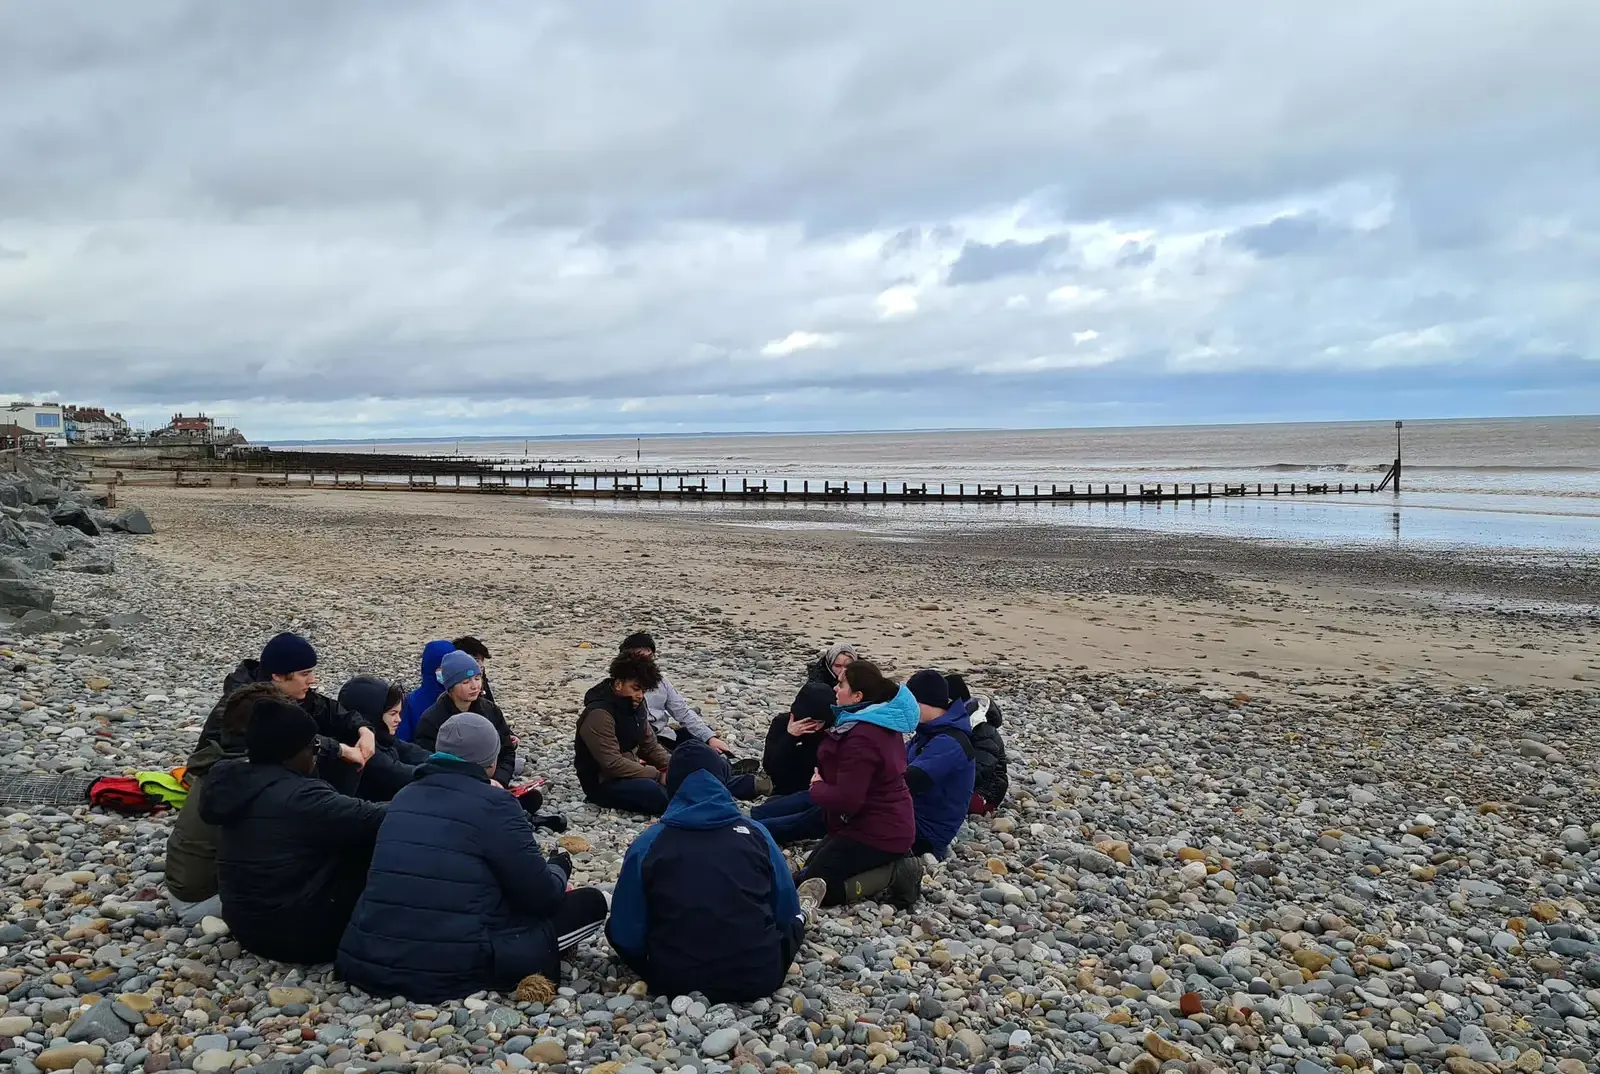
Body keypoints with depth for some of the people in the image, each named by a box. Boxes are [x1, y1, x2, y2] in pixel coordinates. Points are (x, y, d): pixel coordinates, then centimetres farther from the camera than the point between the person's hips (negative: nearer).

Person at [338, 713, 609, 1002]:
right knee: (591, 903, 6)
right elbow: (542, 896, -6)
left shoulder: (404, 797, 13)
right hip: (452, 970, -7)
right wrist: (559, 868, 17)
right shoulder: (493, 803, -7)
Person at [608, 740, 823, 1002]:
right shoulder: (755, 833, 0)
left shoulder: (647, 843, -3)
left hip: (674, 980, 0)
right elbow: (786, 913, 9)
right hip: (759, 976, 1)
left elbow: (624, 935, -1)